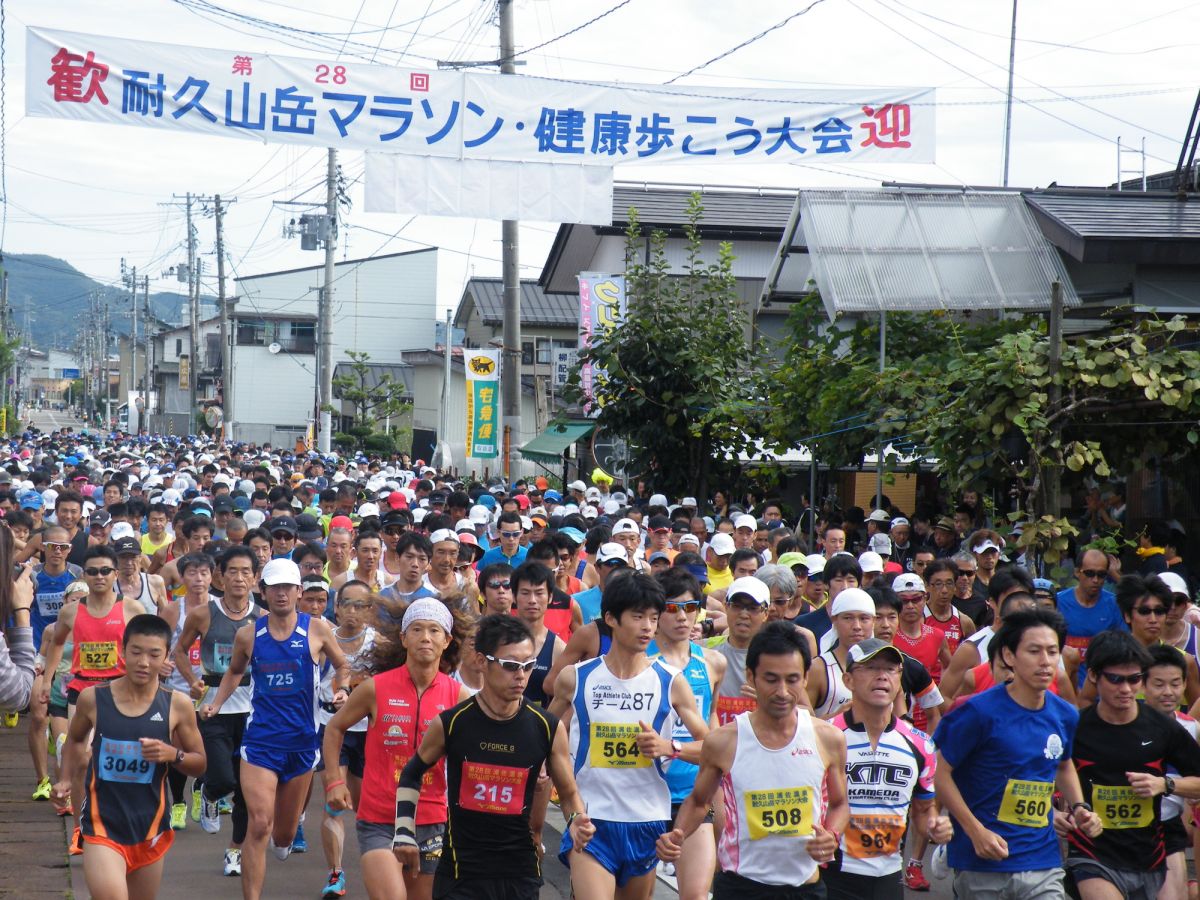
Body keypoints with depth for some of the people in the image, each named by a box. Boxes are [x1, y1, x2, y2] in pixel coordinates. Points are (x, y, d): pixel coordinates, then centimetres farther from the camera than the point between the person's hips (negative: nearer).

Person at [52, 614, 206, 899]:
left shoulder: (177, 706, -5)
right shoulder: (93, 698, -4)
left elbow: (199, 765, 5)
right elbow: (75, 739, 18)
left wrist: (173, 754, -14)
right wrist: (66, 780, 3)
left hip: (149, 827, 2)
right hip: (102, 824, -2)